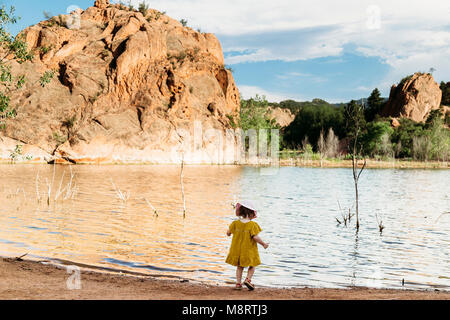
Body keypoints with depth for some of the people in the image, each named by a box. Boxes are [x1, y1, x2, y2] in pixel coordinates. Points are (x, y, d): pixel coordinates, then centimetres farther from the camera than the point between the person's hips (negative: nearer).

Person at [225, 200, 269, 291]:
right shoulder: (252, 225, -16)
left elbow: (228, 233, 2)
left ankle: (238, 283, 15)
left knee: (240, 267, 18)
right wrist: (264, 244, -7)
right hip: (249, 251, -4)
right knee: (252, 266, 14)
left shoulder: (236, 223, -4)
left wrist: (229, 233, 27)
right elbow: (255, 237, -21)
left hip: (237, 250, 4)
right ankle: (248, 279, -5)